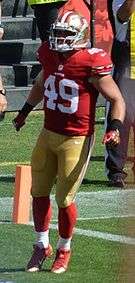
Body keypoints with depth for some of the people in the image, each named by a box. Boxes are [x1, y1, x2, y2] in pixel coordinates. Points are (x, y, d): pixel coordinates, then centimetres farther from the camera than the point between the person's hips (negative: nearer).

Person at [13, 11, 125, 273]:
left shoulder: (91, 64, -18)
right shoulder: (50, 56, 1)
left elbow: (116, 99, -9)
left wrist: (115, 127, -24)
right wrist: (25, 111, 33)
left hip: (76, 140, -6)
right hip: (48, 134, 6)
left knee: (64, 199, 0)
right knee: (39, 192, 12)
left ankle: (64, 250, 22)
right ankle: (42, 245, 29)